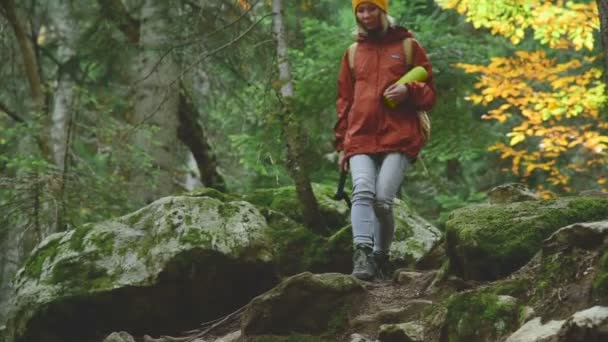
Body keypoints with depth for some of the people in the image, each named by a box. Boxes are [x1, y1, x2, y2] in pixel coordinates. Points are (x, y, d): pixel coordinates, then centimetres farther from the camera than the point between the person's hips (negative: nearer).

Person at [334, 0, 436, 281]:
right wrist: (342, 145, 18)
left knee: (383, 199, -15)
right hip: (361, 139, 2)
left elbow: (429, 94, 12)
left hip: (399, 138, -2)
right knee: (363, 192, -20)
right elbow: (344, 101, 24)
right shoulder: (353, 53, 20)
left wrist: (408, 91, -10)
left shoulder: (408, 46, 11)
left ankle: (381, 259, 2)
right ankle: (362, 256, -33)